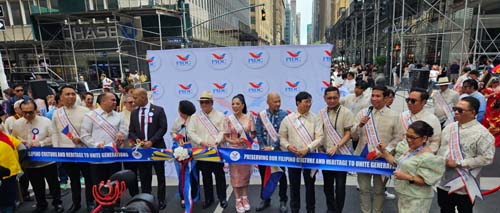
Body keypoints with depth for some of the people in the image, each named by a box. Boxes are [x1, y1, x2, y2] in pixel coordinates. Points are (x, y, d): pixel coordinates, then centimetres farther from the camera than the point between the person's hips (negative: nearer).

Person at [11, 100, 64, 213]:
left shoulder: (45, 121, -10)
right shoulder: (17, 124, 1)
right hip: (29, 163, 3)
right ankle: (41, 204, 38)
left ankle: (57, 203, 27)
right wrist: (22, 143, -13)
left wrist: (40, 143, -23)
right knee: (37, 186, 19)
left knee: (53, 184, 11)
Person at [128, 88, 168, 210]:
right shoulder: (134, 113, 9)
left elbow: (163, 128, -10)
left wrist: (151, 141, -18)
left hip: (156, 147, -3)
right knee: (144, 177, 10)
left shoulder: (158, 110, -5)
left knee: (160, 176, 8)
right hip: (141, 148, 4)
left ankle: (161, 201, 22)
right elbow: (131, 131, 10)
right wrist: (137, 139, -10)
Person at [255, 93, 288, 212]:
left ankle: (283, 201, 27)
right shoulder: (261, 115, 1)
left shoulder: (284, 114, -6)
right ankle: (265, 200, 30)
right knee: (264, 176, 13)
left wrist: (273, 147, -16)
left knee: (281, 176, 11)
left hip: (278, 151, -2)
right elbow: (258, 133, -1)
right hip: (264, 151, 2)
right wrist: (263, 147, -11)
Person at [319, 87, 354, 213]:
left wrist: (336, 147, -23)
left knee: (340, 186, 5)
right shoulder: (321, 114, 5)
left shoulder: (346, 113, -8)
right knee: (327, 185, 15)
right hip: (325, 154, 4)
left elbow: (348, 134, -11)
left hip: (341, 154, -4)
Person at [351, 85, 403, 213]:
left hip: (382, 158, -1)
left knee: (379, 190, 15)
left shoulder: (394, 116, -3)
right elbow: (354, 135, -2)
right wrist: (360, 125, -21)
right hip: (363, 156, 1)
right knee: (364, 189, 13)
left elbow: (398, 137, -1)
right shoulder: (363, 113, -1)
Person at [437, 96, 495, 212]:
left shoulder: (482, 133, -15)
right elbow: (440, 147, 11)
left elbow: (487, 158, -19)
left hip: (464, 185, -5)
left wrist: (458, 163, -21)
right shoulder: (449, 127, 4)